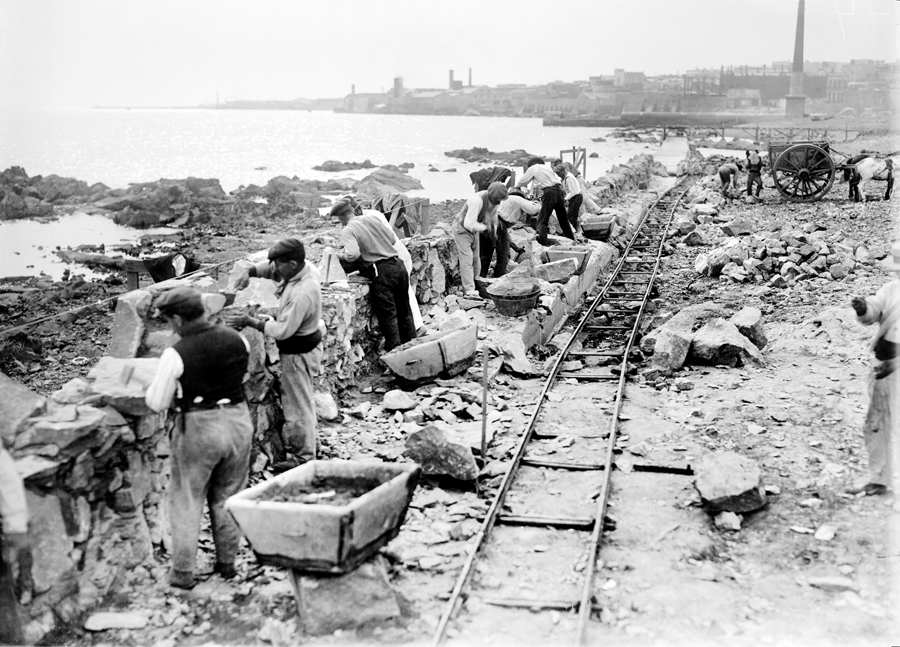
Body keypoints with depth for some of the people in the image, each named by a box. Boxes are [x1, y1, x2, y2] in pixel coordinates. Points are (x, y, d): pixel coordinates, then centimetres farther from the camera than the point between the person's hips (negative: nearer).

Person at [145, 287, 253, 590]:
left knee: (186, 500, 12)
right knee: (227, 497, 19)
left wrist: (156, 383, 10)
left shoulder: (176, 354, -17)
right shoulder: (237, 340, -3)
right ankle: (227, 562, 29)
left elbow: (157, 403, -9)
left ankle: (182, 573, 17)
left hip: (198, 428, -4)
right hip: (238, 420, 4)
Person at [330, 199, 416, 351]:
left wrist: (342, 255, 0)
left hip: (381, 272, -6)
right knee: (404, 311, 17)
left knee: (388, 315, 4)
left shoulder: (347, 230, -6)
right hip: (398, 265, 6)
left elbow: (353, 254, -20)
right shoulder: (374, 217, 10)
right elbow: (393, 239, 13)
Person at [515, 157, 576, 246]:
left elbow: (521, 182, 15)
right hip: (558, 189, 6)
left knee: (542, 220, -3)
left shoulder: (532, 169, 8)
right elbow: (559, 180, 20)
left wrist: (516, 186, 34)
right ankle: (571, 238, 26)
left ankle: (543, 241, -15)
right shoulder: (547, 167, 23)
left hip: (549, 192, -6)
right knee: (563, 218, 18)